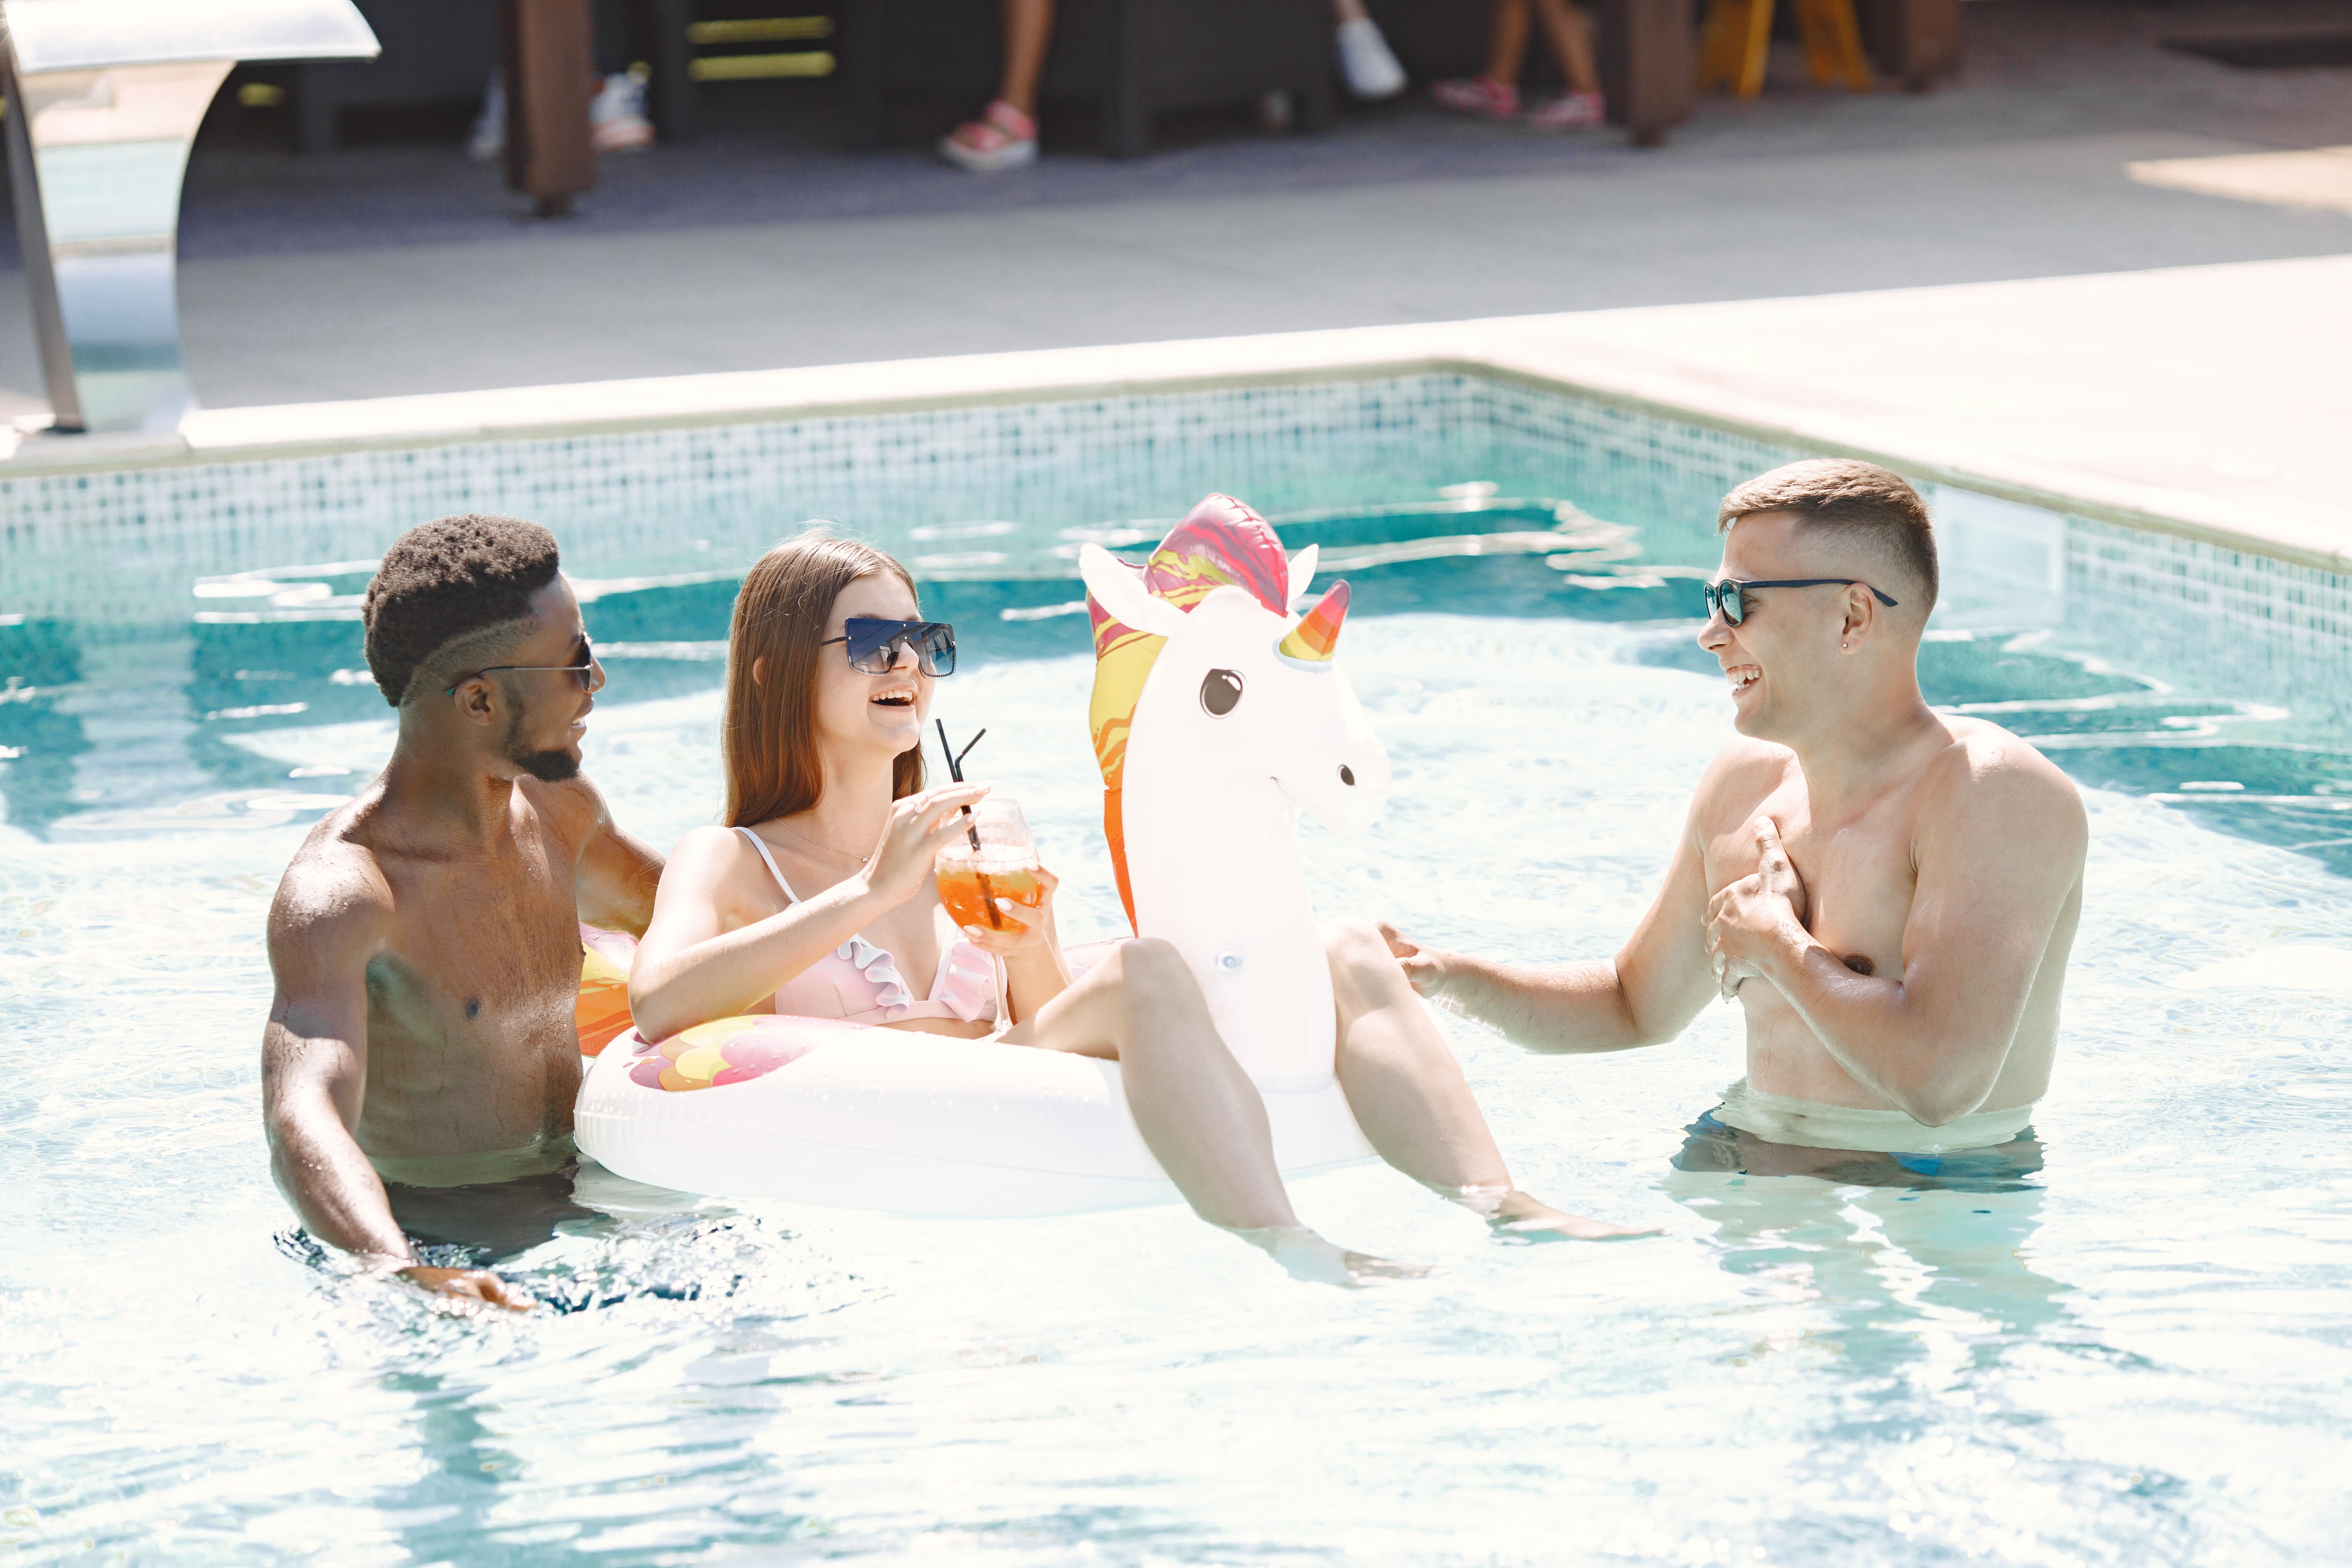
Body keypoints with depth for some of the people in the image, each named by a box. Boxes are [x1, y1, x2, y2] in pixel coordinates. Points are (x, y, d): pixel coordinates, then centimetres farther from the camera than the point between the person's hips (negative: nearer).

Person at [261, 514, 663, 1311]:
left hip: (575, 1209, 7)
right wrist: (400, 1271, -58)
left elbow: (658, 900, 30)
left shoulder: (552, 805, 5)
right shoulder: (340, 890, -23)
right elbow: (303, 1122, -39)